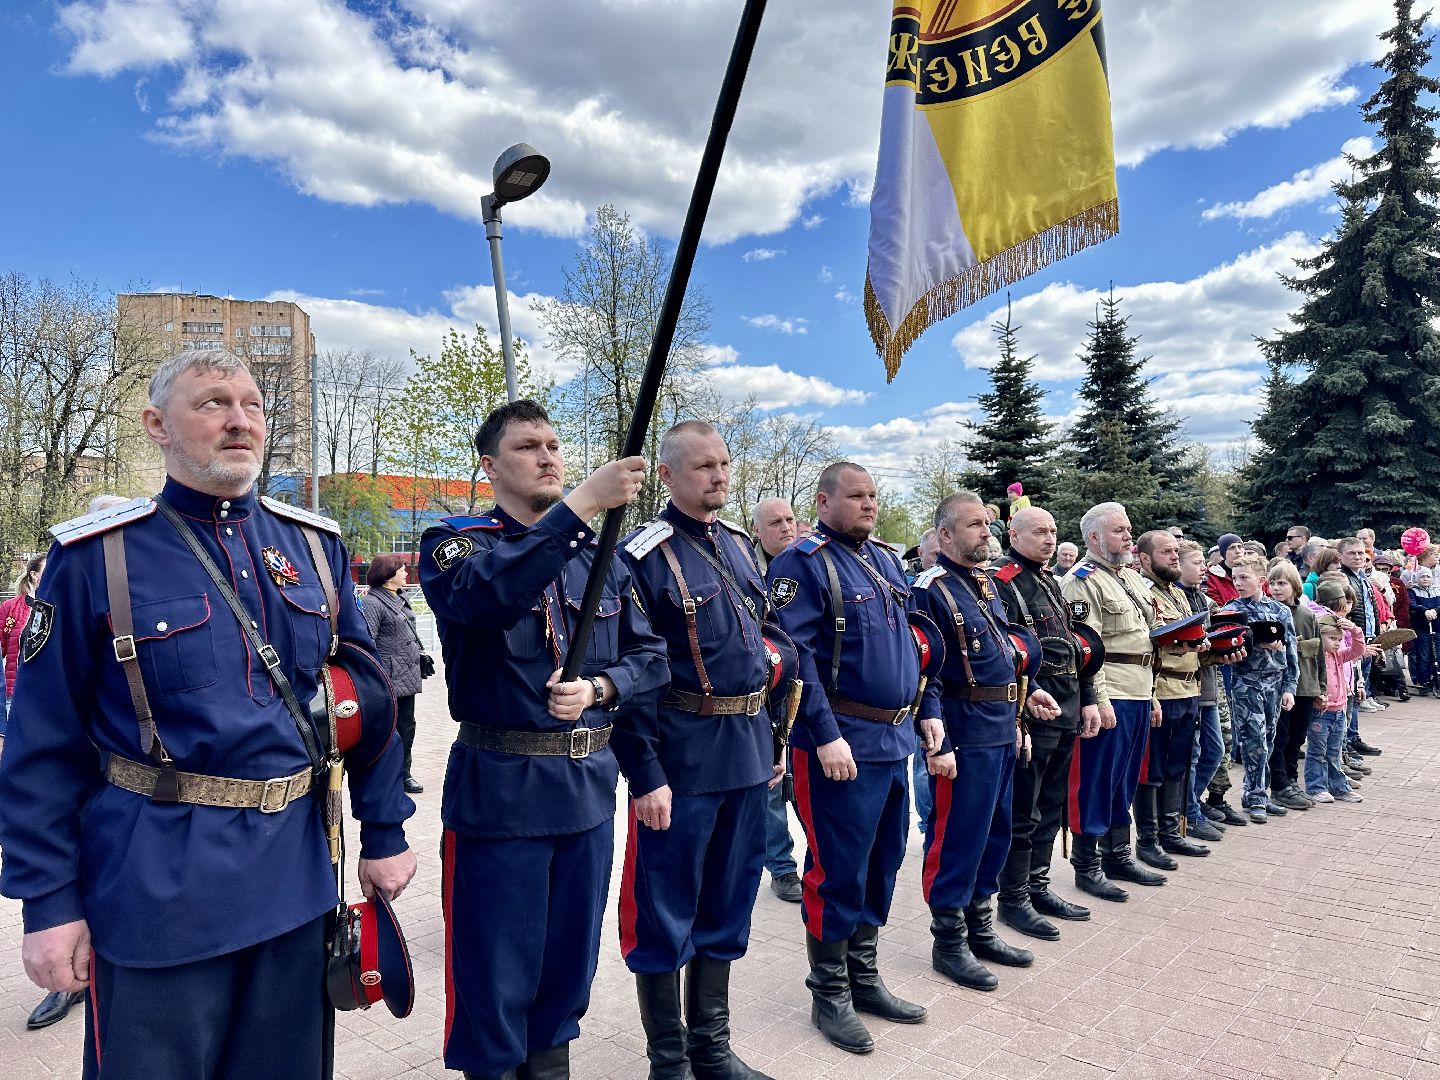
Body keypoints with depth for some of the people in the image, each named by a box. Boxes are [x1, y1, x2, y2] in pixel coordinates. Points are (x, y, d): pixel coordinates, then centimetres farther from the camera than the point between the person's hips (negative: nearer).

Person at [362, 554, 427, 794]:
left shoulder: (400, 599, 15)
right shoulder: (372, 603, -13)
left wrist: (420, 655, 21)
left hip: (407, 677, 9)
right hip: (388, 680, -9)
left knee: (407, 726, 15)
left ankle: (403, 775, 26)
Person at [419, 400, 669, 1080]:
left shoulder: (599, 556, 9)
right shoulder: (454, 542, -5)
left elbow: (649, 657, 6)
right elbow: (484, 593, -30)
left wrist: (598, 688, -14)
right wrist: (580, 504, -35)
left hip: (590, 787, 5)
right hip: (498, 791, -4)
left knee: (570, 961, 20)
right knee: (495, 976, 9)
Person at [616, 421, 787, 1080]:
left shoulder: (739, 545, 11)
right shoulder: (644, 554, -12)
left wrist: (770, 739, 14)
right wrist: (645, 775, -16)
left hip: (747, 754, 7)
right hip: (681, 760, -7)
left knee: (728, 904, 18)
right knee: (666, 915, 8)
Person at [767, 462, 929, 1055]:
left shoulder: (884, 560, 14)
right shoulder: (803, 562, -11)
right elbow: (795, 655, -19)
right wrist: (826, 736, -22)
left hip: (896, 738, 8)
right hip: (844, 741, -8)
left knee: (882, 864, 17)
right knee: (837, 871, 3)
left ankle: (864, 978, 33)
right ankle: (829, 995, 20)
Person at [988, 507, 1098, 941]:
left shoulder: (1050, 582, 16)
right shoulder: (1003, 582, -12)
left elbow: (1075, 644, 19)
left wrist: (1088, 699, 14)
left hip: (1066, 713, 9)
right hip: (1031, 711, -9)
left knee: (1050, 807, 17)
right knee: (1022, 812, 0)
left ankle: (1038, 887, 29)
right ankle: (1013, 900, 12)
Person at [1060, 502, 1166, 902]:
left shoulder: (1132, 577, 18)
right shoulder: (1083, 581, -10)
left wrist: (1152, 695, 19)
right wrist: (1099, 700, -22)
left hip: (1138, 695, 9)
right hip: (1108, 697, -9)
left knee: (1126, 780, 15)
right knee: (1096, 781, -2)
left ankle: (1118, 856, 27)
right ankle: (1087, 866, 8)